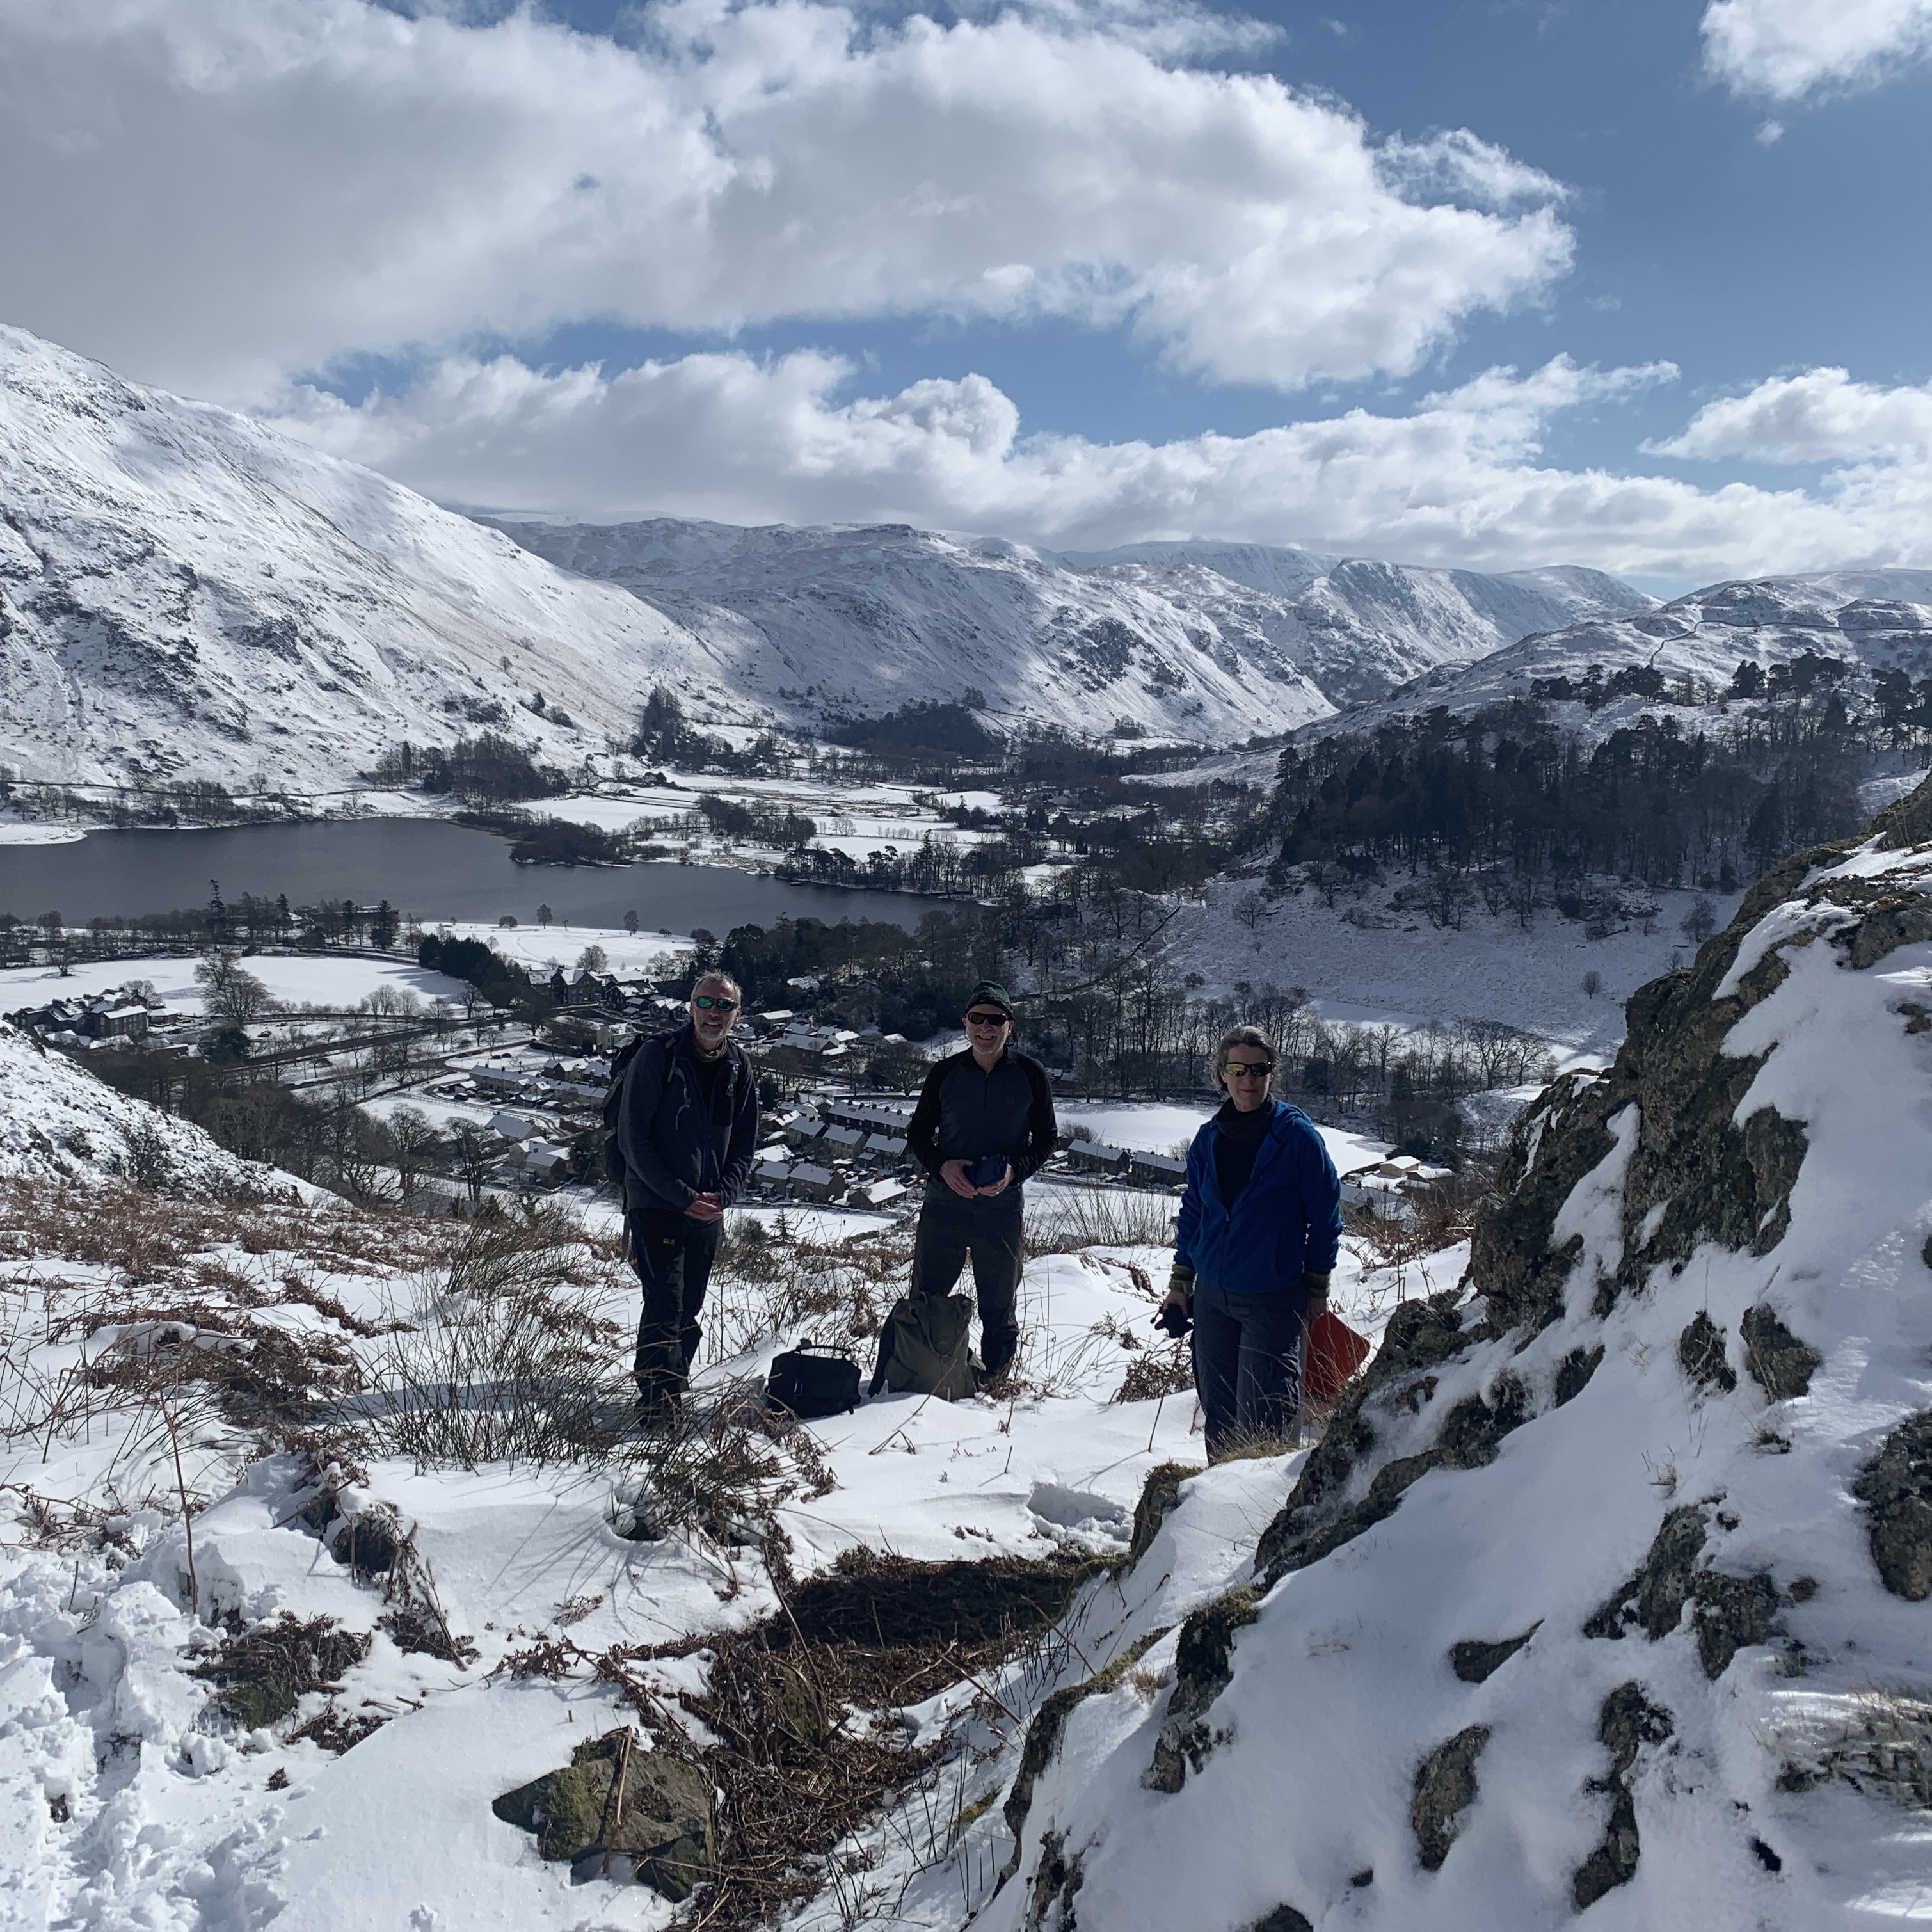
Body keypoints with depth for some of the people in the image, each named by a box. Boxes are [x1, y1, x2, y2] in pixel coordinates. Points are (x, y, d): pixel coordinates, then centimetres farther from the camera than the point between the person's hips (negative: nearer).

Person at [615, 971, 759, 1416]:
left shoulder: (739, 1067, 5)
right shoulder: (656, 1057, -10)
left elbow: (744, 1145, 10)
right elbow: (633, 1139, -11)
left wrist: (723, 1194, -7)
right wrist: (682, 1196, -15)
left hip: (709, 1210, 5)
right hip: (656, 1206, -5)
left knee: (689, 1308, 12)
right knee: (665, 1306, -12)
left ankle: (675, 1386, 26)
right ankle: (654, 1401, -4)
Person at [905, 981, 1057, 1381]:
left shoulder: (1031, 1075, -1)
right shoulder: (944, 1073, 0)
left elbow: (1046, 1138, 5)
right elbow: (917, 1134, 7)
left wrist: (1015, 1170, -14)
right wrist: (942, 1166, -14)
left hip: (1002, 1209, 0)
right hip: (944, 1203, 1)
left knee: (999, 1310, 12)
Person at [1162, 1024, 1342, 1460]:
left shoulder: (1298, 1136, -8)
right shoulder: (1208, 1139, 5)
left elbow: (1325, 1216, -2)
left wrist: (1316, 1289, 0)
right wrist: (1180, 1284, 12)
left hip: (1273, 1301, -5)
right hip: (1211, 1297, 5)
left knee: (1260, 1420, -5)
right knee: (1217, 1411, 13)